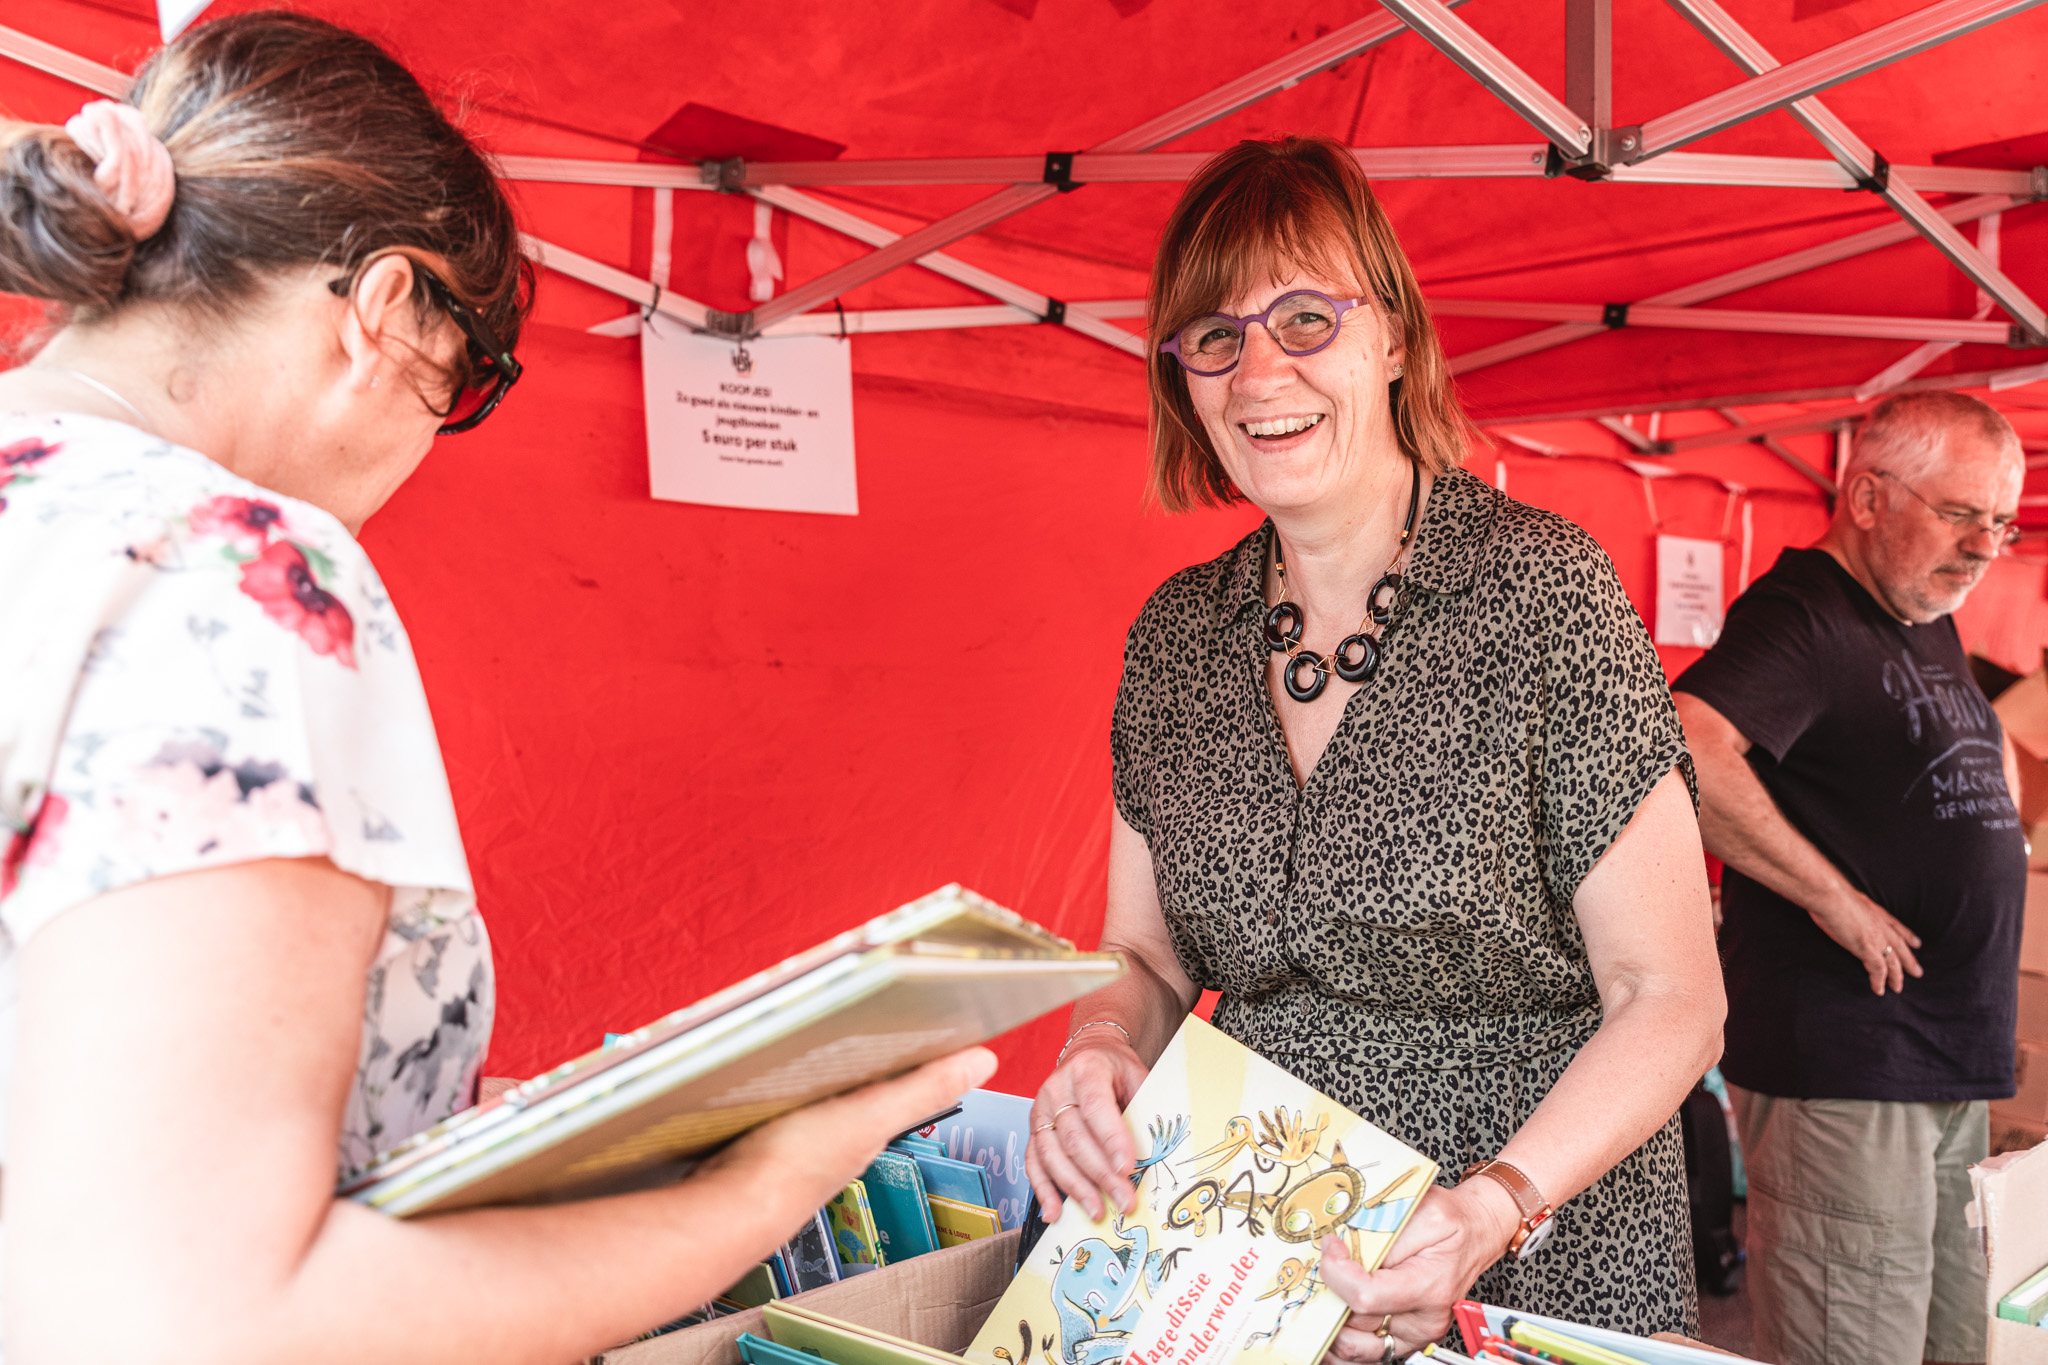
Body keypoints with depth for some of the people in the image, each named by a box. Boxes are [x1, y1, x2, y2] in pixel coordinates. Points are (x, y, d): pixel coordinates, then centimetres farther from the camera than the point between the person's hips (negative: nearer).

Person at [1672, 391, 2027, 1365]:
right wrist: (1836, 900, -25)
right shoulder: (1800, 613, -14)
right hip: (1843, 1071, -9)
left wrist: (1999, 835, 17)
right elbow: (1680, 754, -33)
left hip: (1952, 1069, 10)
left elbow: (1985, 746, 38)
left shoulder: (1930, 621, 16)